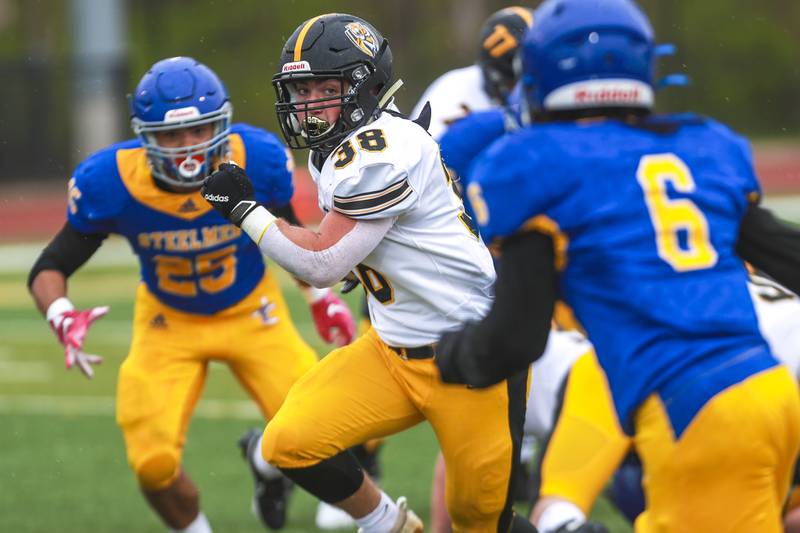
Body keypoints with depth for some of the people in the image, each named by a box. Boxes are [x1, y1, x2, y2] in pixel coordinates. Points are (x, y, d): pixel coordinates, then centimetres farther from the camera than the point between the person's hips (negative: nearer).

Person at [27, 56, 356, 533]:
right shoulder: (110, 183, -27)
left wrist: (323, 298, 3)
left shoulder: (257, 163, -24)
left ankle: (266, 460, 27)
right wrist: (63, 317, -35)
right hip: (168, 323, 0)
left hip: (251, 312, 0)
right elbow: (50, 268, -15)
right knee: (154, 464, -14)